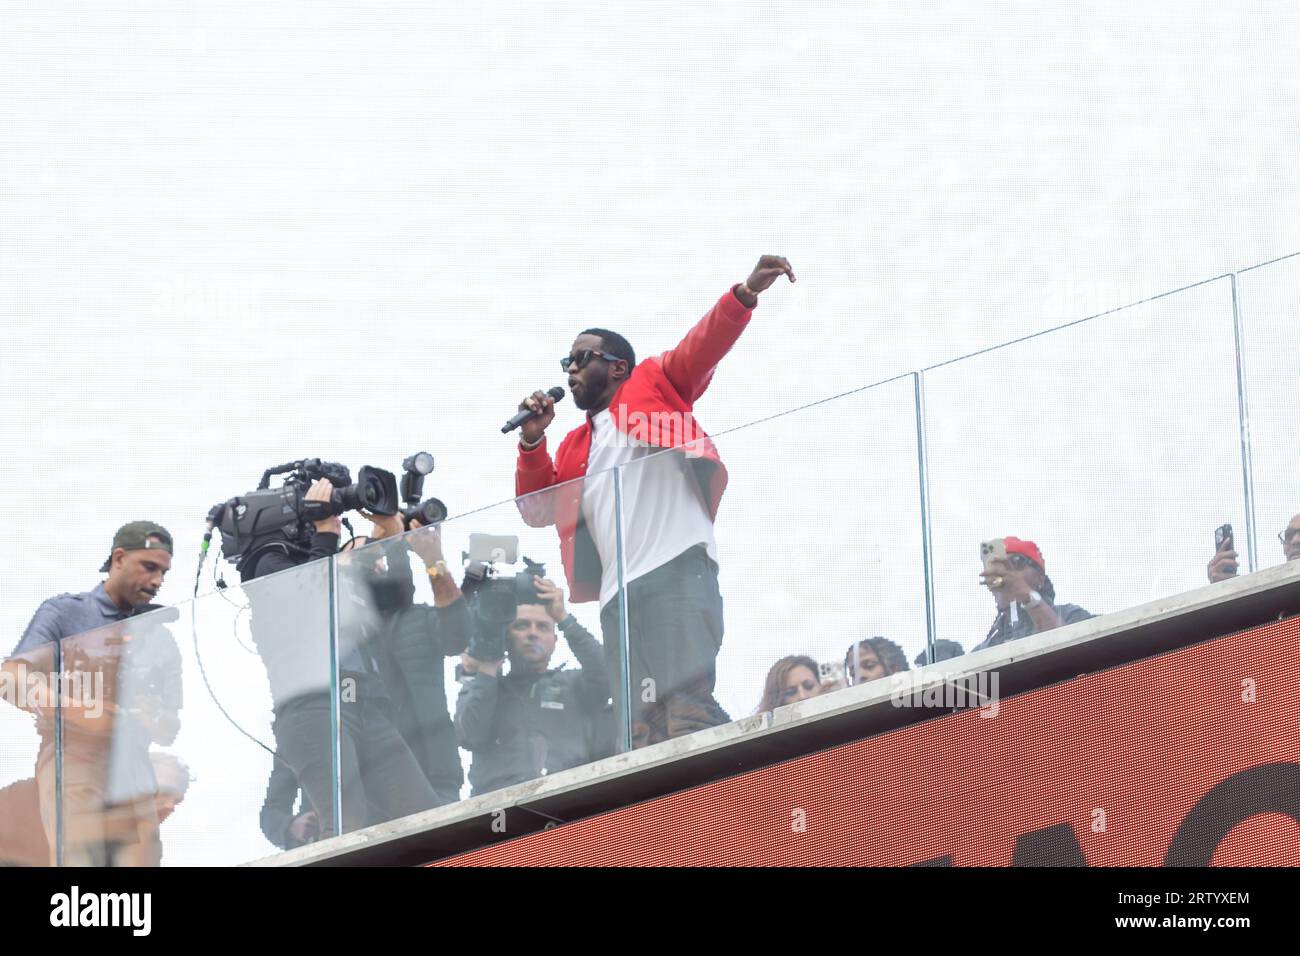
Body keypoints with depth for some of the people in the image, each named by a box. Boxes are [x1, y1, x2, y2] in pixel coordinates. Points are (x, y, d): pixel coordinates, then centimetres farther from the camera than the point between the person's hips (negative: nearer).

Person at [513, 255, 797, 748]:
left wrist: (744, 294, -16)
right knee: (643, 728, -2)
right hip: (618, 595, 7)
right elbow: (538, 511, 25)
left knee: (686, 705, -23)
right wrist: (532, 443, 11)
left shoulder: (653, 385, 14)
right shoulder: (575, 446, 30)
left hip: (675, 570, -7)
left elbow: (703, 347, 1)